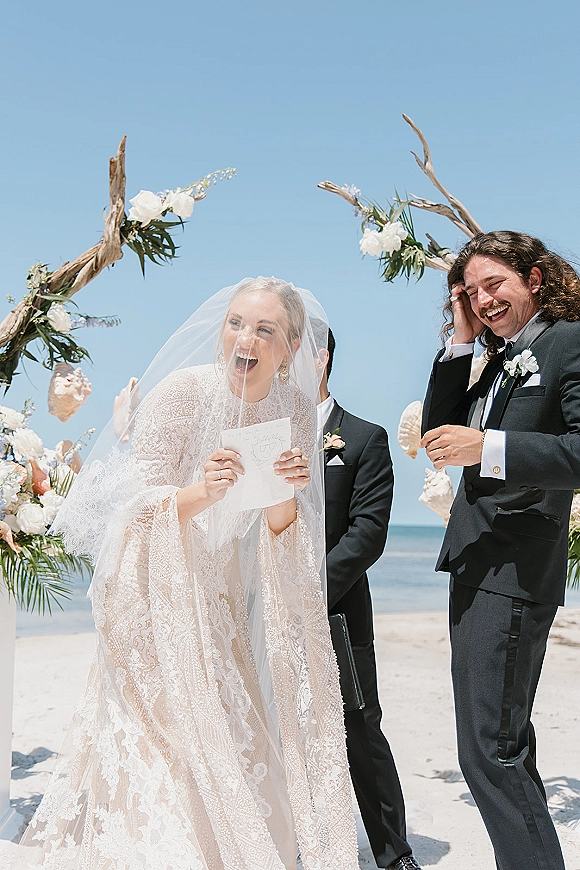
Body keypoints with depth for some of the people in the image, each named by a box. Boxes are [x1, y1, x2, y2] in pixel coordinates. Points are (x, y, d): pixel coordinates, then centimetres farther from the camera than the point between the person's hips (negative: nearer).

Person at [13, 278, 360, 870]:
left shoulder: (292, 410, -5)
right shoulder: (181, 391, -19)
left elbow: (282, 533, -1)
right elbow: (140, 515, -15)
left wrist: (286, 492, -22)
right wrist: (201, 493, -33)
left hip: (222, 596, 5)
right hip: (157, 592, -5)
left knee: (238, 741, 12)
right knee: (165, 752, -2)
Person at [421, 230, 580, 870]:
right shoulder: (499, 360, 18)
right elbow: (438, 432, 13)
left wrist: (488, 448, -28)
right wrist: (460, 343, 7)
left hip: (513, 573, -10)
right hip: (479, 570, 10)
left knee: (488, 748, -7)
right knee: (506, 742, 20)